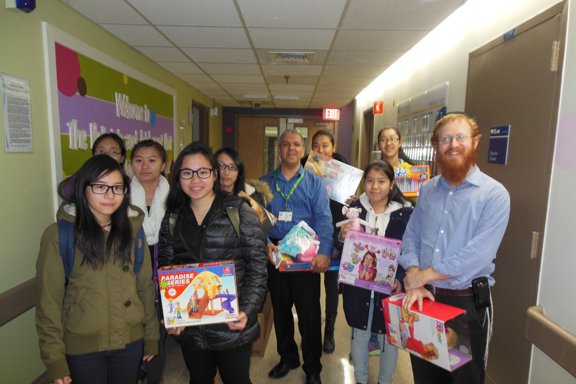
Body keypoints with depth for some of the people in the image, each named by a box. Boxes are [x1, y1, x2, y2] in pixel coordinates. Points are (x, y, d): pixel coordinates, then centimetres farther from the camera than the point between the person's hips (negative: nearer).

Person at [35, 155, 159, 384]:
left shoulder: (133, 229, -2)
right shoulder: (58, 234, -11)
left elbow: (146, 285, 2)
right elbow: (49, 300, -8)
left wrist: (151, 336, 5)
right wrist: (54, 358, -7)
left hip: (131, 340, 3)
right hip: (82, 346, -2)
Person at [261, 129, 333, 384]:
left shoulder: (314, 182, 2)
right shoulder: (265, 182, 7)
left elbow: (323, 219, -9)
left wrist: (324, 251, -22)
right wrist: (265, 243, -16)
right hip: (274, 254, 2)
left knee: (309, 313, 7)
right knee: (280, 309, 17)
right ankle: (287, 358, 39)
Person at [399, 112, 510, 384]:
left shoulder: (494, 194, -12)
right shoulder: (427, 190, 6)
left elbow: (477, 255, -21)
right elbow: (411, 238, 4)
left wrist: (422, 275, -16)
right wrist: (414, 282, -11)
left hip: (467, 303, -4)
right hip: (423, 297, 5)